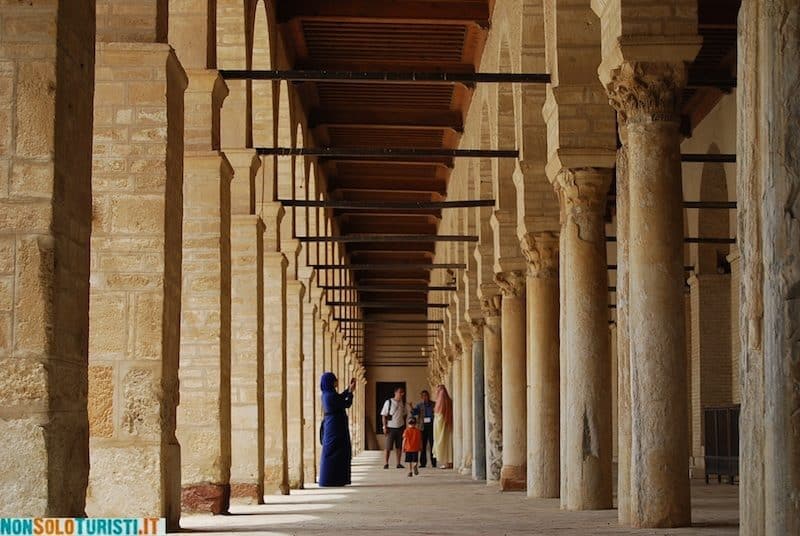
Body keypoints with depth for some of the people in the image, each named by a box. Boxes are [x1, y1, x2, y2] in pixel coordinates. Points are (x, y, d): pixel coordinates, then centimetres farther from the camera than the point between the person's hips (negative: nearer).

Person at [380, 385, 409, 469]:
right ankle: (386, 464, 1)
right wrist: (385, 427, -11)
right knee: (388, 447, -4)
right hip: (391, 427, -4)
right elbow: (384, 415, -5)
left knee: (399, 446, 6)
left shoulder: (403, 403, 7)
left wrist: (404, 425, 11)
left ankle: (398, 463, 13)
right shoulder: (389, 402, -6)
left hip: (400, 427, 4)